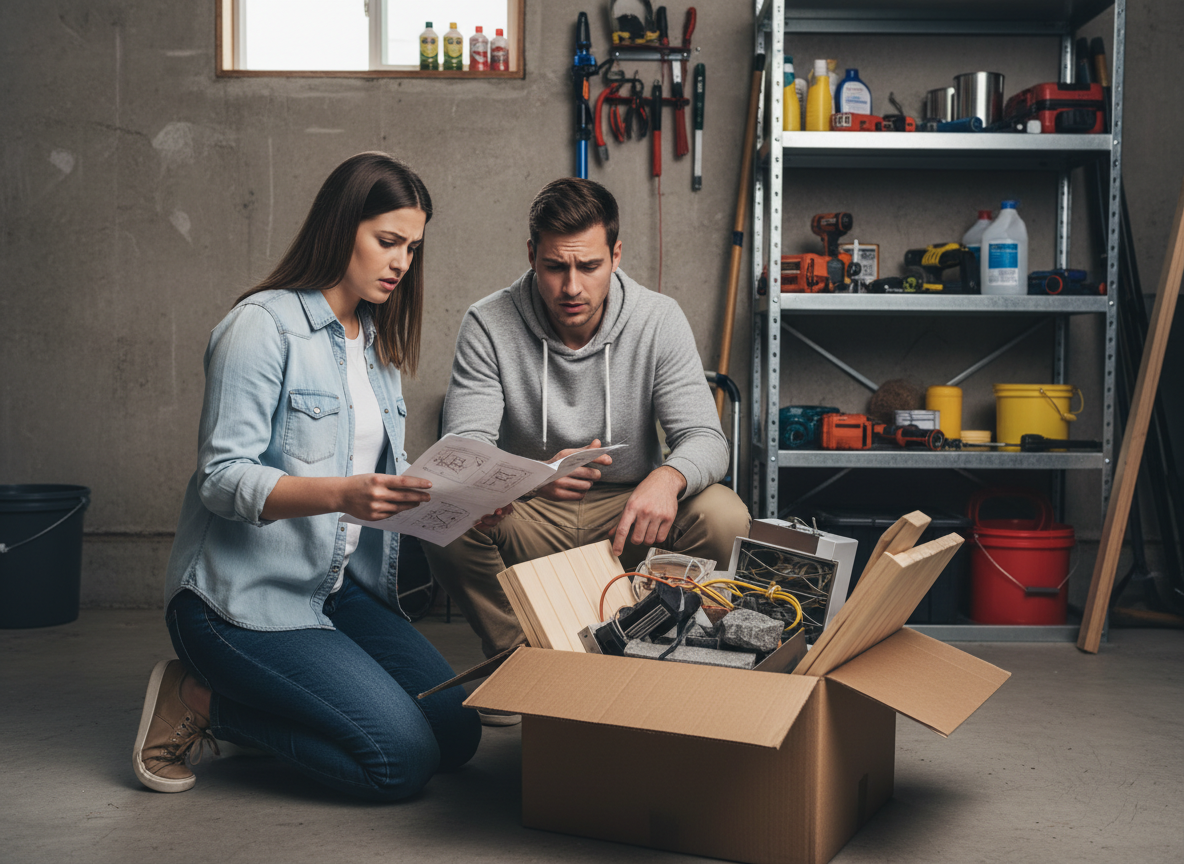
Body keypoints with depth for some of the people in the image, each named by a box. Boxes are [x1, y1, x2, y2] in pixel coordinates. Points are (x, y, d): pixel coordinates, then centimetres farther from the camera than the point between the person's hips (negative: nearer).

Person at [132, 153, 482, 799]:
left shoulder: (376, 341, 15)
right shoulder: (263, 324, -11)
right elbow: (223, 478, -19)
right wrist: (343, 494, -34)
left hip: (340, 587, 9)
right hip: (247, 597, -9)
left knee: (457, 734, -3)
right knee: (401, 758, -18)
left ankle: (223, 705, 10)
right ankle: (198, 701, 0)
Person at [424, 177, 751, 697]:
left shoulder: (659, 320, -8)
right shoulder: (488, 325, -11)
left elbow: (706, 438, -12)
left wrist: (669, 477, -39)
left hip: (627, 514, 1)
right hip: (529, 520, 0)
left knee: (725, 518, -28)